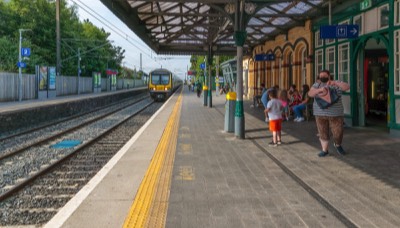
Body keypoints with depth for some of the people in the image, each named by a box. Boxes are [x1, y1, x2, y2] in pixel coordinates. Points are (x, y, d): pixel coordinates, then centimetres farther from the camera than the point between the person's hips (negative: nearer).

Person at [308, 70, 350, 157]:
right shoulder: (317, 85, 4)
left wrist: (335, 82, -28)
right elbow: (310, 93, -11)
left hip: (335, 114, -1)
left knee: (338, 134, 1)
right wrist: (320, 89, -29)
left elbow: (347, 87, -15)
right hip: (320, 114, 1)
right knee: (323, 133, 5)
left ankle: (337, 145, 29)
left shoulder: (337, 84, 0)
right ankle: (324, 150, 17)